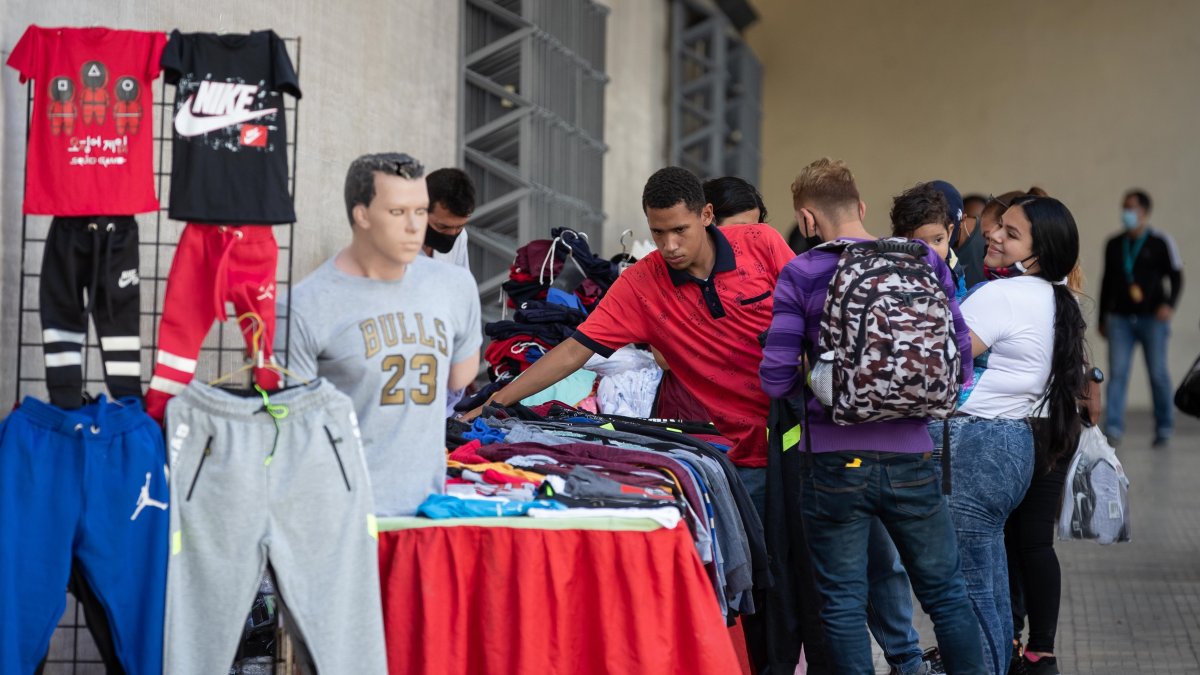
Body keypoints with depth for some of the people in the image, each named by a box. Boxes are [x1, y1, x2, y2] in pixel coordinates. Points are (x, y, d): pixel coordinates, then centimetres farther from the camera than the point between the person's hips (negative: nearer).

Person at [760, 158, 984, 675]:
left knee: (843, 603, 8)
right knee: (946, 593, 15)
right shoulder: (925, 264, 2)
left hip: (836, 461, -2)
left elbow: (775, 380, -9)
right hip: (911, 457, 2)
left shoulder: (800, 277, -6)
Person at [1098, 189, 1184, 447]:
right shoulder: (1114, 245, 13)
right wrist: (1102, 319, 21)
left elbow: (1176, 277, 0)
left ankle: (1164, 427, 14)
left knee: (1158, 373, 0)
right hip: (1120, 319, 3)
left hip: (1152, 318, -3)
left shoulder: (1161, 242, 1)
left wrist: (1169, 304, -17)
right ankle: (1113, 429, -12)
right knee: (1117, 373, -8)